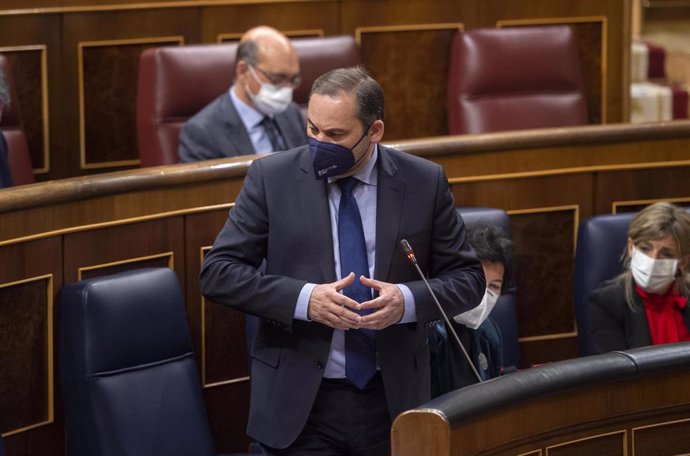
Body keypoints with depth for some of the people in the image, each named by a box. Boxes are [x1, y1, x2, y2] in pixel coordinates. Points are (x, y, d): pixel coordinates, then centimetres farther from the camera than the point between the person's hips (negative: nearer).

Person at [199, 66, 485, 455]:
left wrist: (408, 300, -17)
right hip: (301, 405, -1)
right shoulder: (271, 177, -4)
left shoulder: (424, 182, -1)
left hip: (393, 398, 1)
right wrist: (303, 299, -19)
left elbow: (467, 278, 4)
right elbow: (217, 272, -5)